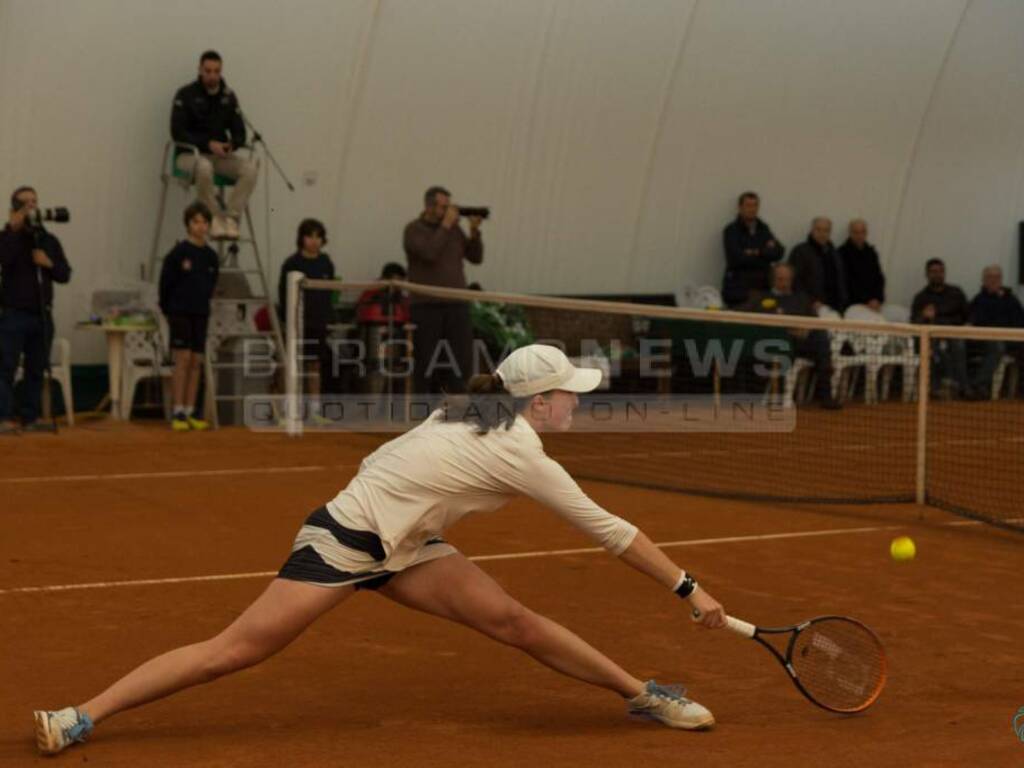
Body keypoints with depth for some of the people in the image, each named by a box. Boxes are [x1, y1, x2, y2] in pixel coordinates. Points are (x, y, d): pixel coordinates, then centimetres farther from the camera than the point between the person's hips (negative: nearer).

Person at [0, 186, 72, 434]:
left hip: (42, 315, 5)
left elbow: (65, 274, 12)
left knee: (36, 369, 7)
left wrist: (49, 263, -8)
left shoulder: (48, 240, 14)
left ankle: (30, 418, 12)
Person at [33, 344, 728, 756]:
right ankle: (82, 716, -5)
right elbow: (609, 529, -15)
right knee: (235, 650, -10)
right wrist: (688, 587, -9)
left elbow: (382, 459, 9)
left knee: (513, 620, -3)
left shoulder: (471, 415, 4)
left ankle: (643, 694, 5)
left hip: (398, 547, 9)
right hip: (343, 542, -9)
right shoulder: (520, 454, -20)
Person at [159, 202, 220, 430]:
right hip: (180, 312, -5)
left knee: (196, 362, 5)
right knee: (182, 359, -9)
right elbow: (165, 283, -3)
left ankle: (189, 413, 9)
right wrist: (168, 309, 3)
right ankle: (178, 413, -7)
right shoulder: (178, 252, -9)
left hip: (201, 314, 5)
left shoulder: (211, 256, 6)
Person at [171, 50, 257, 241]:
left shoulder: (229, 96, 7)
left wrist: (232, 145, -17)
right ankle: (215, 219, -27)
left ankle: (231, 218, -24)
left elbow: (239, 133, 8)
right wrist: (208, 143, -24)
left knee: (250, 168, -25)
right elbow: (177, 132, -14)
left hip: (219, 155, 4)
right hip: (189, 154, -4)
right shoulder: (185, 94, -7)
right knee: (204, 166, -41)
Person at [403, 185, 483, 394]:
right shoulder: (414, 230, -2)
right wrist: (445, 225, -14)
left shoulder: (454, 228, 13)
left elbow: (476, 257, 12)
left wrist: (474, 231, -2)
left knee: (461, 360, -1)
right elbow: (429, 253, -19)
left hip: (457, 306, 4)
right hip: (427, 306, -4)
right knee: (426, 363, 0)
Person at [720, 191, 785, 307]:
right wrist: (766, 251, -4)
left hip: (762, 288, 4)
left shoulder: (764, 229, 13)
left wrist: (757, 252, -11)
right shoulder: (731, 231, -1)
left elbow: (779, 252, 1)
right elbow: (737, 258, -14)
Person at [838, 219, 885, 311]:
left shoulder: (871, 252, 12)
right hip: (852, 304, -5)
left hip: (872, 303, 5)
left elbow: (879, 277, 13)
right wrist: (866, 301, -13)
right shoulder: (843, 252, -5)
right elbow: (847, 281, -9)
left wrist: (878, 299, -3)